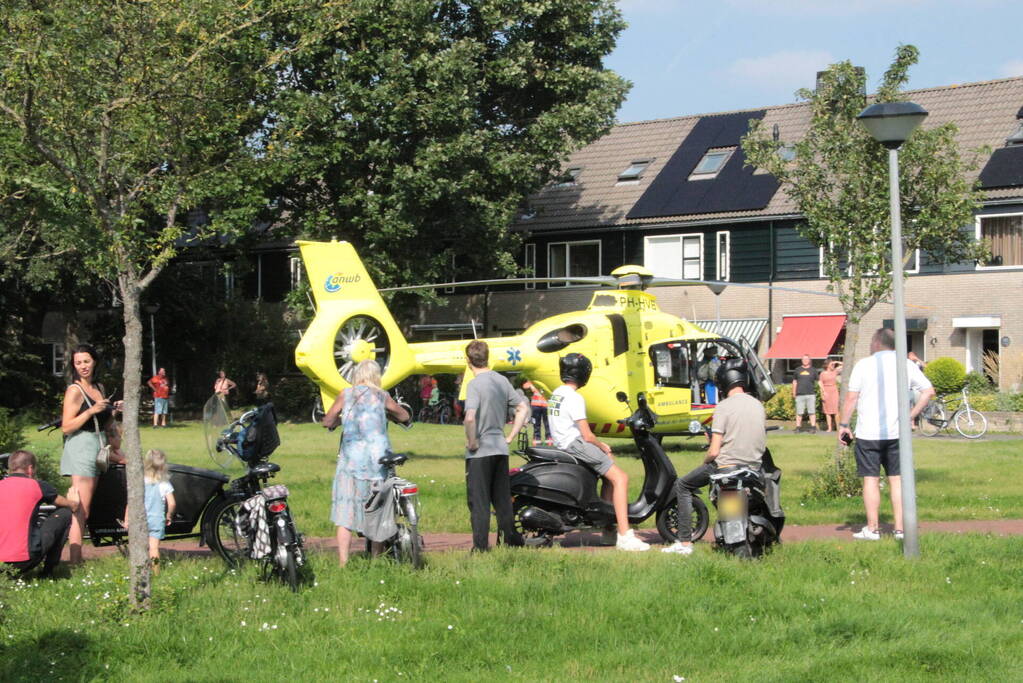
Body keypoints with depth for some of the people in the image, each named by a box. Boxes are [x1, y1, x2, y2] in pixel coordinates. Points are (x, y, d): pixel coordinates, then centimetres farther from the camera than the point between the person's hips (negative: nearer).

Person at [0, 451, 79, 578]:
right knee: (64, 513, 13)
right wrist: (73, 501, 42)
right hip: (25, 561, -5)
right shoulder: (37, 486, 1)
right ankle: (48, 571, 12)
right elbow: (73, 507, 15)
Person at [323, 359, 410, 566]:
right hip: (378, 459, 1)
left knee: (345, 514, 0)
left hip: (351, 459, -1)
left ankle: (342, 563, -7)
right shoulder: (381, 396, 5)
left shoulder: (346, 395, 3)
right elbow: (405, 417, 18)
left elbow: (327, 422, 6)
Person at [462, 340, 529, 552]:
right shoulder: (502, 381, 7)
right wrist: (510, 437, 12)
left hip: (479, 452, -6)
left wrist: (472, 441, -14)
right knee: (502, 499, 15)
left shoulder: (475, 384, -14)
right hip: (500, 449, 6)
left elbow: (470, 417, -27)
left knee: (478, 501, 0)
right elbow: (523, 409, 12)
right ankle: (512, 539, 20)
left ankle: (481, 546, 1)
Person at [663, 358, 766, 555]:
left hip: (726, 465, -6)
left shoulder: (724, 407, -14)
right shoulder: (758, 406, 5)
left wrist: (705, 462, 4)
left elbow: (714, 451, -16)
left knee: (682, 486, 14)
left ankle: (685, 542, 6)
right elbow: (763, 443, 13)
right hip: (754, 467, 6)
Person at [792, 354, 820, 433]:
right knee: (799, 412, 0)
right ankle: (798, 427, 5)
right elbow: (794, 382, 18)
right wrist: (794, 393, 13)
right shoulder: (798, 370, 13)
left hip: (811, 394, -1)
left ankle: (813, 427, 1)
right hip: (800, 394, 1)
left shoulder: (813, 370, 10)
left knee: (812, 412, -2)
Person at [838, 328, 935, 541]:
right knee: (897, 480, 7)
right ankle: (900, 528, 6)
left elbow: (851, 398, -5)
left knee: (871, 479, 2)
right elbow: (928, 391, 4)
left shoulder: (864, 364, -3)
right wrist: (911, 416, 7)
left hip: (868, 433, -3)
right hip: (896, 432, 3)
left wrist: (843, 424, 3)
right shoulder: (906, 364, 6)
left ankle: (872, 529, 4)